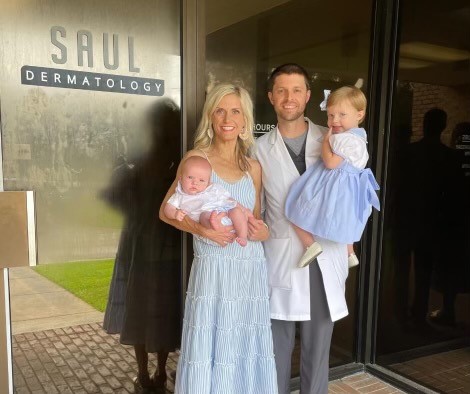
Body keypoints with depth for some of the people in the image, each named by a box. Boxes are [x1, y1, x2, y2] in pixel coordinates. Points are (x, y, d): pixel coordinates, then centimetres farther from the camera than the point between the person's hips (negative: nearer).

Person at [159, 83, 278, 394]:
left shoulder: (253, 167, 10)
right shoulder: (196, 158, -2)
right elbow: (167, 211, -3)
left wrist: (263, 232, -5)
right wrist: (202, 229, -17)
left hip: (251, 269, 4)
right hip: (214, 269, -4)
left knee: (246, 351, 13)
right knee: (210, 350, 3)